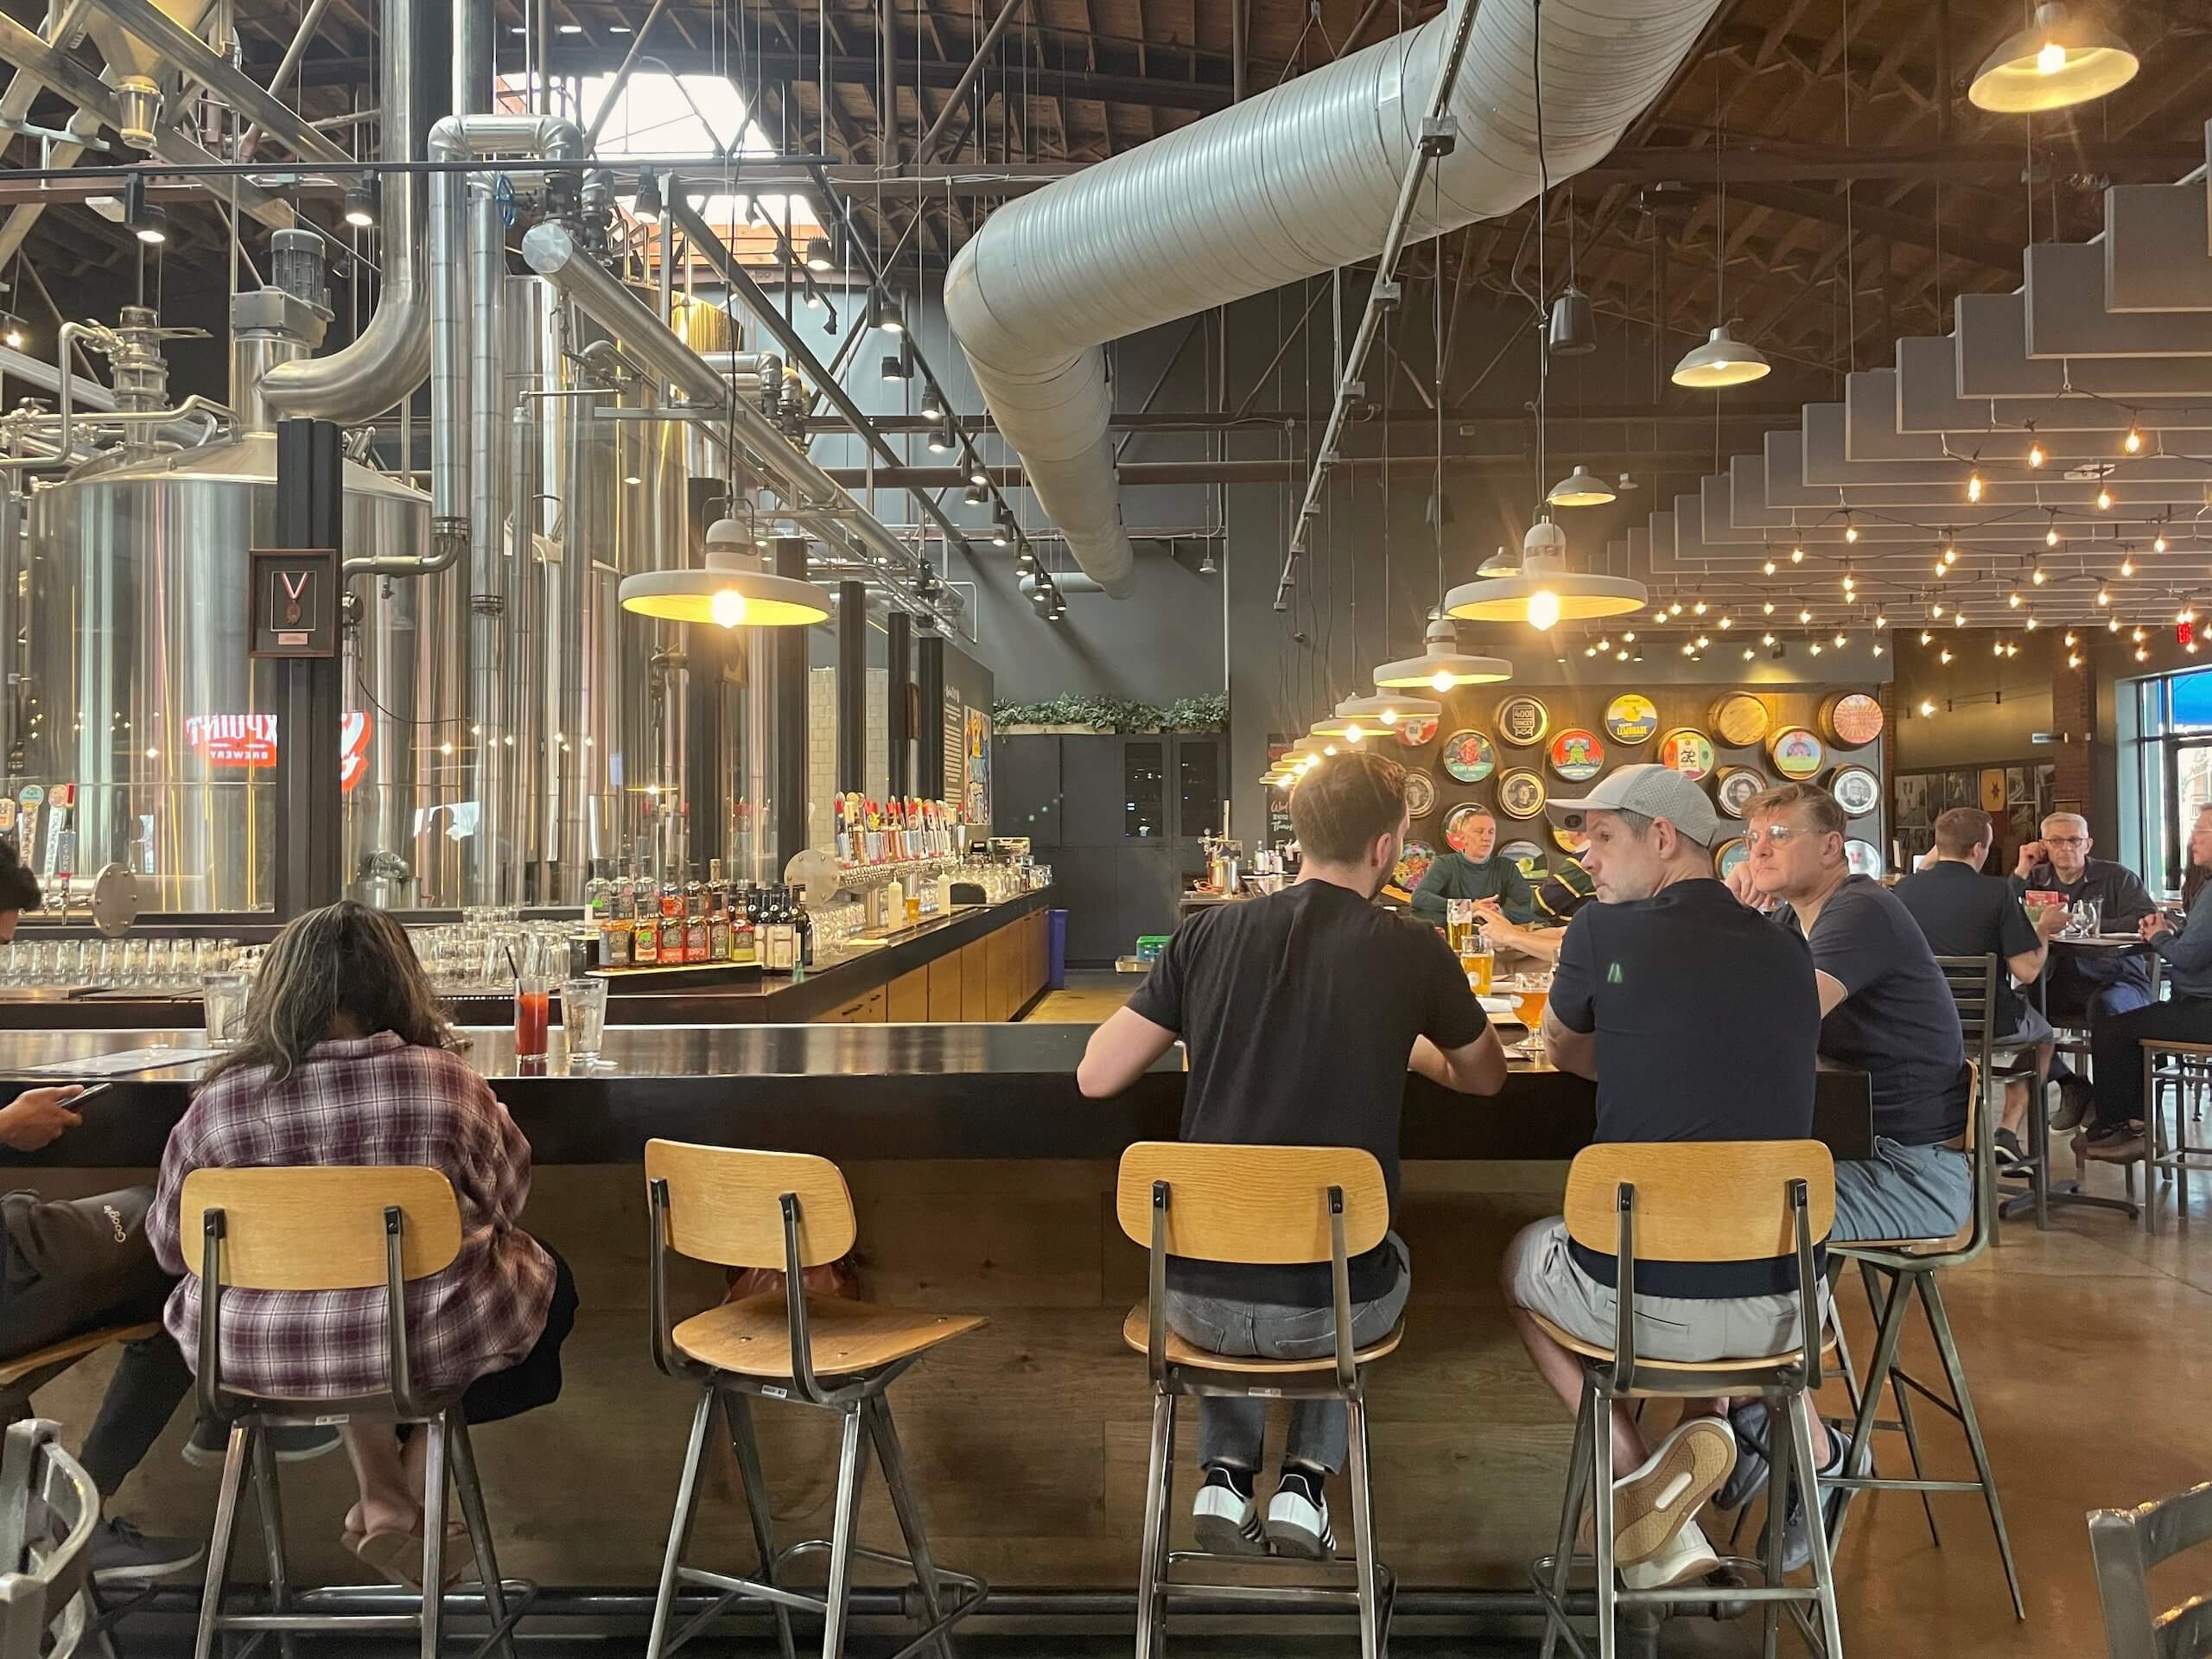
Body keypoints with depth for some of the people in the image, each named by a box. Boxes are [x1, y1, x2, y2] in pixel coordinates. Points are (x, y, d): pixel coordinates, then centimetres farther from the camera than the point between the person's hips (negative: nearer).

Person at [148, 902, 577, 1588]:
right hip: (426, 1349, -3)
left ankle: (381, 1497, 23)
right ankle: (409, 1491, 19)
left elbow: (173, 1246, 4)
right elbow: (505, 1202, 1)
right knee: (546, 1281, 26)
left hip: (251, 1355, 4)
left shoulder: (218, 1101, -10)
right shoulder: (446, 1081, -14)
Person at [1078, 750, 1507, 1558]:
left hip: (1198, 1301, 2)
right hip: (1330, 1306, -1)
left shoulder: (1207, 934, -4)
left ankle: (1226, 1474, 25)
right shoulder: (1413, 951, -7)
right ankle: (1306, 1480, 24)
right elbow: (1485, 1078, 11)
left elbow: (1095, 1076, -1)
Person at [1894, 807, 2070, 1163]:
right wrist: (2043, 930, 4)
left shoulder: (1905, 888, -5)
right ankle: (2008, 1131, 17)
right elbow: (2027, 972, -16)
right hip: (1987, 1022, -4)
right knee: (2042, 1033, 32)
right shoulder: (1997, 891, -15)